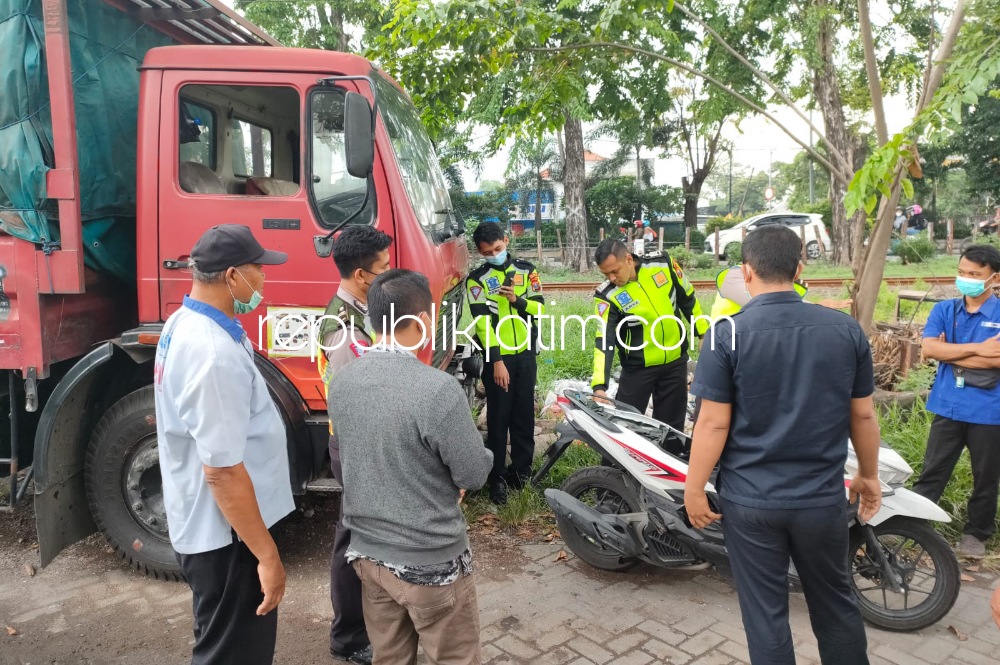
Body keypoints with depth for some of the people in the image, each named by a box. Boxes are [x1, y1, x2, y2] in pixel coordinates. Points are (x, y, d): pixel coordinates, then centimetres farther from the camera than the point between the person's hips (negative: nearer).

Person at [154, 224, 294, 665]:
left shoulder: (185, 324, 3)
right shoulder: (214, 355, -30)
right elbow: (223, 470, -29)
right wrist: (267, 554, -23)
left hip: (207, 522, 10)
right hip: (225, 534, -10)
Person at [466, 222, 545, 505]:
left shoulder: (526, 270, 5)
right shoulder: (476, 279, -4)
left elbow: (540, 308, 1)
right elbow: (483, 322, -12)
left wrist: (517, 300, -18)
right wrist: (496, 360, -19)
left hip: (526, 354, 3)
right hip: (497, 357, -3)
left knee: (524, 414, 11)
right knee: (498, 418, 2)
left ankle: (521, 468, 25)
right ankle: (497, 476, 12)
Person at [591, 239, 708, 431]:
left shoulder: (663, 264, -10)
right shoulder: (607, 295, -17)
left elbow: (688, 299, 5)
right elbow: (604, 340, -23)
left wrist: (704, 333, 10)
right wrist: (599, 385, -33)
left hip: (675, 362, 2)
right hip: (638, 367, -2)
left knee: (671, 424, 12)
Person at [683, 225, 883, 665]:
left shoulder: (727, 333, -14)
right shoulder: (846, 329, -4)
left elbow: (714, 423, -14)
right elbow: (863, 415, 3)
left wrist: (693, 487, -3)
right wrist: (869, 475, 18)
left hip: (750, 500, -3)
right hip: (822, 497, 3)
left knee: (766, 613, 12)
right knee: (835, 605, 23)